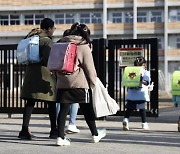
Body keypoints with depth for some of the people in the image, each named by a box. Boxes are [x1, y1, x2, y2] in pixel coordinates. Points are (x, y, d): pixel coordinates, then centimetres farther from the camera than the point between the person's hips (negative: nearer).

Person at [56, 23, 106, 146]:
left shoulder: (62, 44, 12)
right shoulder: (84, 47, -5)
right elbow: (89, 67, -5)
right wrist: (93, 82, 6)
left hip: (62, 83, 5)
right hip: (79, 84, -4)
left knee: (63, 110, 3)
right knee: (87, 109, 9)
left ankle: (60, 137, -3)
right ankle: (95, 135, 23)